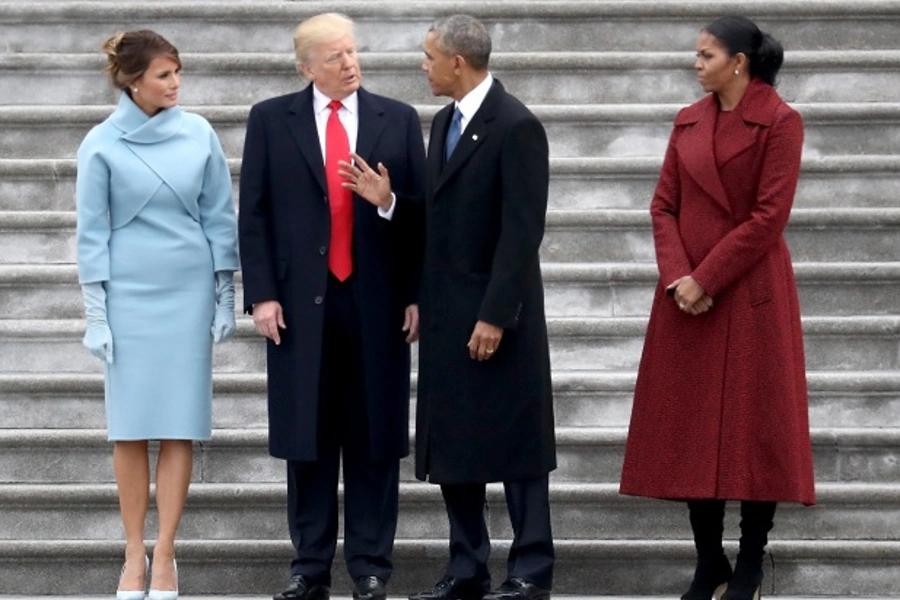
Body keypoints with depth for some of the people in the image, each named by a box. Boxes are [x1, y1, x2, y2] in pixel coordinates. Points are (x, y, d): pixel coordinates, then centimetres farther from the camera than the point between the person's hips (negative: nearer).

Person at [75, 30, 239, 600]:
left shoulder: (199, 134, 1)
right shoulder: (102, 144, -4)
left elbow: (219, 216, 6)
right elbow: (92, 231, -1)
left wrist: (226, 296, 5)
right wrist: (95, 313, -4)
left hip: (189, 292, 1)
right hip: (129, 294, -1)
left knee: (180, 426, -1)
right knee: (131, 427, 2)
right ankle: (135, 553, 9)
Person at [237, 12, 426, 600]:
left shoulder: (399, 120, 6)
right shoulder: (271, 120, 5)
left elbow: (423, 213, 7)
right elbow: (254, 214, 3)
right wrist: (261, 294, -4)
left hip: (377, 303, 0)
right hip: (301, 302, 0)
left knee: (374, 439, 2)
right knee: (307, 440, 4)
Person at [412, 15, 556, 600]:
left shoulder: (517, 126, -13)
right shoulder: (444, 122, 13)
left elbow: (522, 230, -18)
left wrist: (495, 315, -20)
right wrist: (424, 301, 12)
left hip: (496, 316, -8)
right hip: (446, 314, 8)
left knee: (516, 444, -1)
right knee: (452, 446, 9)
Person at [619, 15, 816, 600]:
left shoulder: (780, 123, -8)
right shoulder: (689, 121, 10)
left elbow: (768, 217, -13)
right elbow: (664, 205, 7)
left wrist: (706, 280, -15)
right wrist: (677, 276, -9)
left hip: (751, 295, -6)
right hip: (687, 293, 6)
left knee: (753, 426, 0)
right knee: (692, 428, 6)